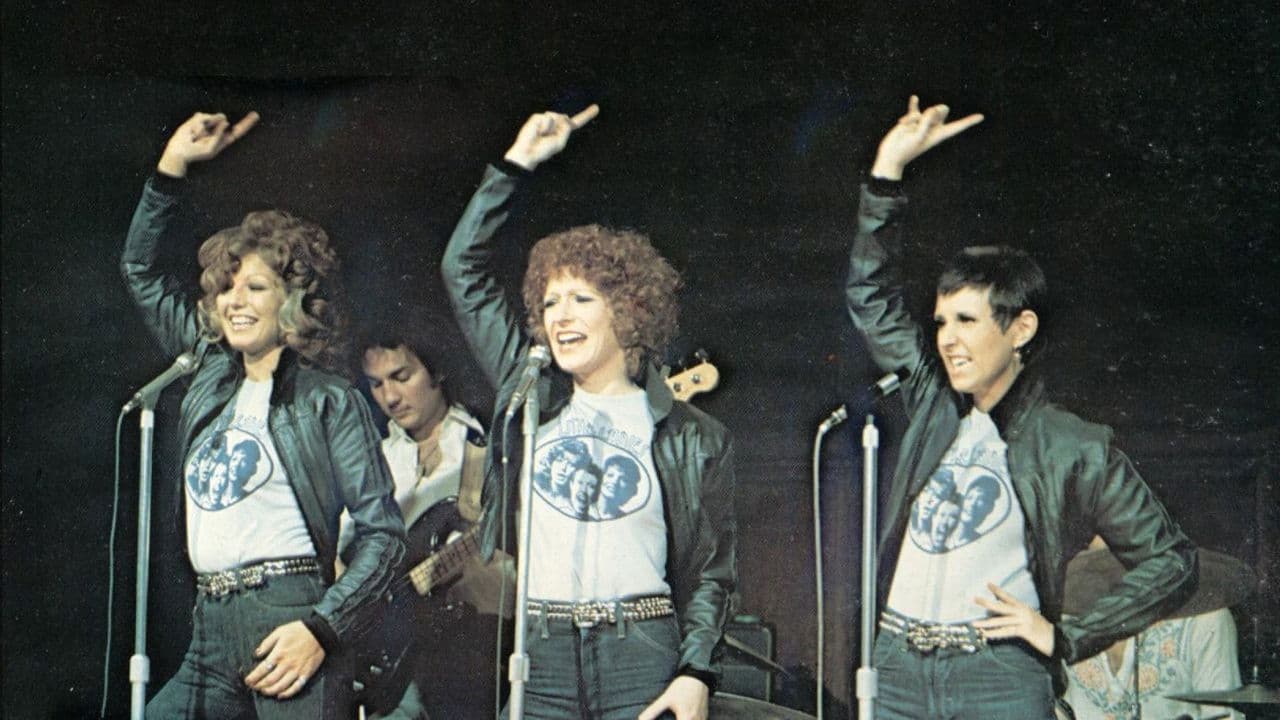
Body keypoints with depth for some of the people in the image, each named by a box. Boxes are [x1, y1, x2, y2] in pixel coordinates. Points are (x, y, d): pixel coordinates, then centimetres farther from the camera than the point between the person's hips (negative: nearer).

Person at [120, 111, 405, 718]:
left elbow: (384, 530, -4)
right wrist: (174, 163, 21)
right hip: (211, 631, 6)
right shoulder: (214, 374, 17)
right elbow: (140, 271, 28)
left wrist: (322, 628, -15)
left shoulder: (330, 400, 1)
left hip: (287, 623, -6)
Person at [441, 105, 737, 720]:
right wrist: (516, 163, 14)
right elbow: (464, 270, 15)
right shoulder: (531, 396, 13)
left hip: (643, 656, -2)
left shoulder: (693, 437, 6)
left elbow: (713, 571, 6)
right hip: (541, 655, 3)